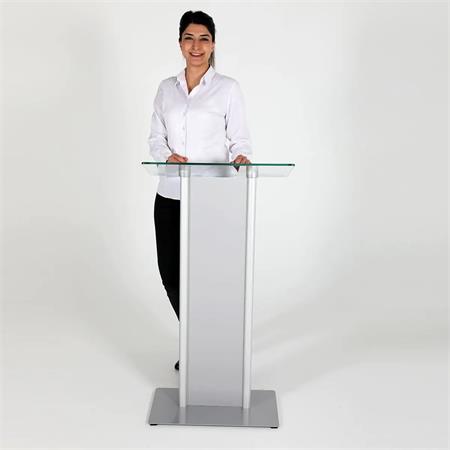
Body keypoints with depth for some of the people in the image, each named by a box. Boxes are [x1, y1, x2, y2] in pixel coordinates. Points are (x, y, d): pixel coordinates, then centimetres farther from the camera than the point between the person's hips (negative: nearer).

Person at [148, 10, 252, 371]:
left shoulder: (228, 88, 0)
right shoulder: (167, 88, 11)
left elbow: (240, 140, -2)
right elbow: (156, 139, 9)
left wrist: (240, 158, -25)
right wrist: (168, 155, -13)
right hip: (170, 195, 4)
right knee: (171, 273, 8)